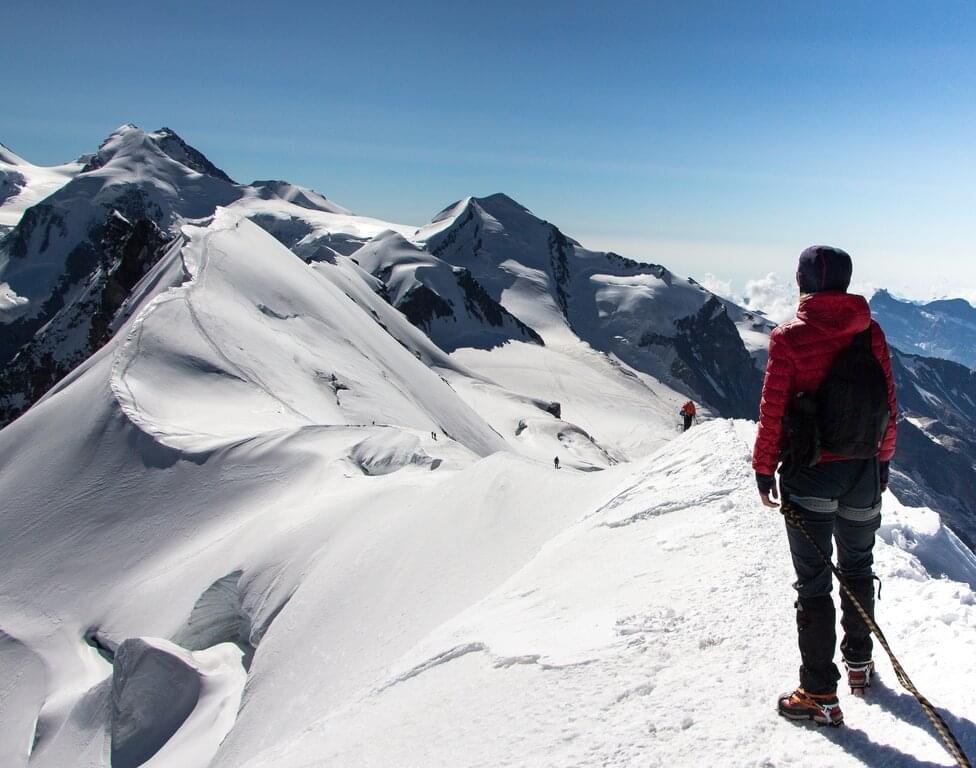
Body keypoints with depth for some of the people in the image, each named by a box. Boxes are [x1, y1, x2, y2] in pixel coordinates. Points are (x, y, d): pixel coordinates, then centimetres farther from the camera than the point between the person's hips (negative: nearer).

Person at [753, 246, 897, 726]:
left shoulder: (789, 339, -14)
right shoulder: (871, 332, -2)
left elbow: (773, 412, -13)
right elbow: (889, 403, 4)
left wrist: (764, 468, -1)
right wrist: (883, 460, 16)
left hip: (808, 474, -4)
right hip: (863, 471, 4)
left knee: (813, 583, 4)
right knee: (857, 569, 22)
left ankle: (820, 694, 10)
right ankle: (859, 663, 38)